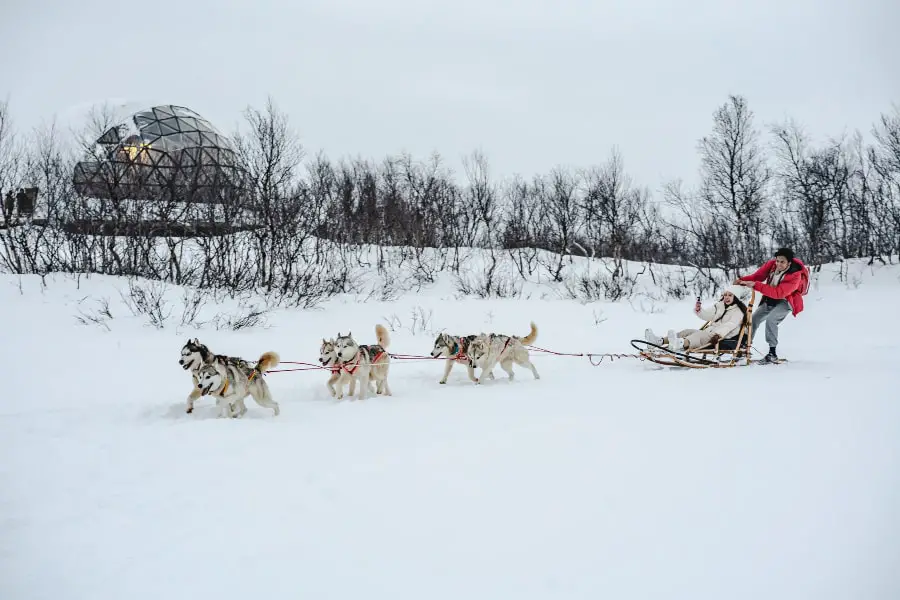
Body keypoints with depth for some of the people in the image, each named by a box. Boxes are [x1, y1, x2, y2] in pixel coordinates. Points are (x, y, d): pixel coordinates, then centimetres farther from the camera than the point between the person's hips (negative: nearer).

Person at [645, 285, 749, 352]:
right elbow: (707, 315, 15)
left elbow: (729, 325, -20)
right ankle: (660, 341, -26)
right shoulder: (720, 305, 21)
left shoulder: (738, 311, -4)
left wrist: (718, 334, -36)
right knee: (687, 332, -8)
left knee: (700, 335, -35)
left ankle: (681, 344, -69)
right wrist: (699, 310, -7)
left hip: (724, 337, -9)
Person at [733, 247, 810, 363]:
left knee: (771, 319, -28)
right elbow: (758, 276, -4)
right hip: (770, 300, 6)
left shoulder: (795, 276, -31)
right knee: (753, 319, 6)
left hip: (785, 302, -6)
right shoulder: (771, 264, -15)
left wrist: (756, 285, -42)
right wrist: (742, 280, -23)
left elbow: (778, 293, -37)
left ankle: (773, 353, -22)